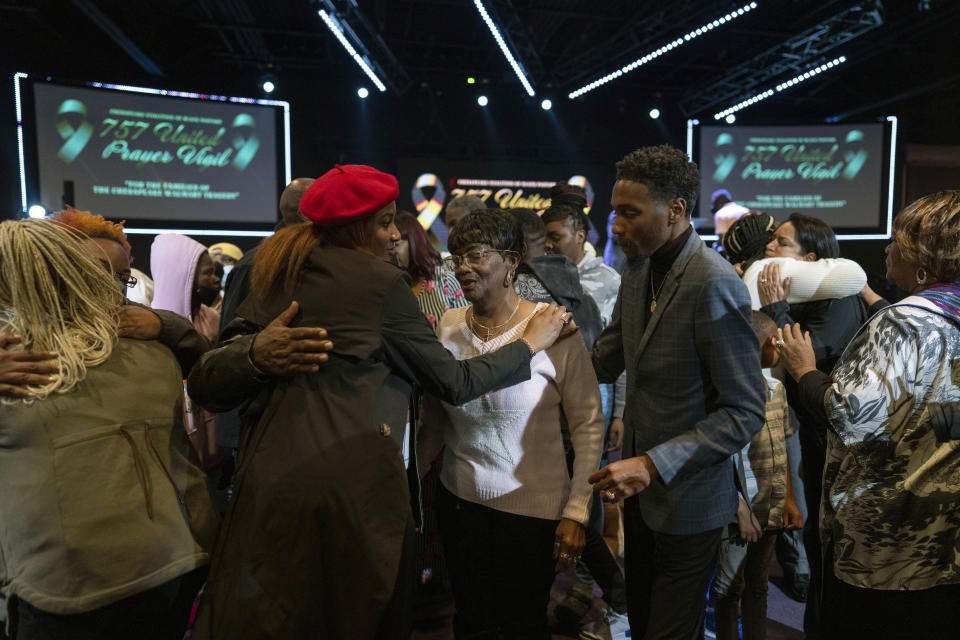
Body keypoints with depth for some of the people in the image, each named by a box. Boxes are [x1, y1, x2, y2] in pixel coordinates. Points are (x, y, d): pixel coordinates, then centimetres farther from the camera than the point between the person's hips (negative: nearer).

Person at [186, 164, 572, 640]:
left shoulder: (278, 284, 14)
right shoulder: (380, 281, -4)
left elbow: (207, 388, 5)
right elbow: (453, 383, 1)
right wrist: (530, 343, 13)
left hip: (269, 477, 6)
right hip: (350, 484, -5)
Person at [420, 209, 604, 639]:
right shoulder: (448, 326, -2)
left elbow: (588, 425, -11)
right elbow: (434, 419, 7)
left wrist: (576, 512, -13)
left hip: (534, 507, -3)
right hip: (459, 498, 4)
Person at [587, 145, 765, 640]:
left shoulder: (715, 285, -24)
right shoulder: (637, 271, 2)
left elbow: (744, 412, -23)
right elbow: (604, 363, 9)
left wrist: (653, 465, -28)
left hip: (687, 500, -7)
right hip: (640, 489, 7)